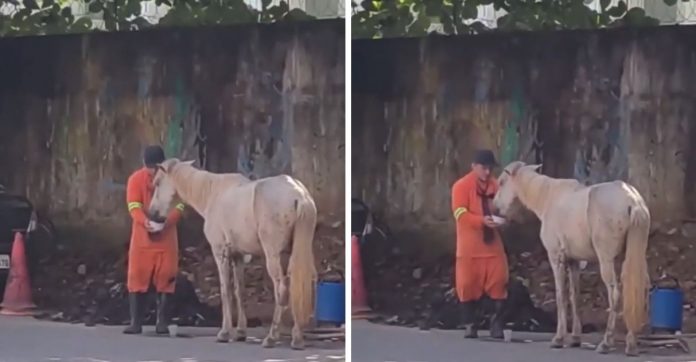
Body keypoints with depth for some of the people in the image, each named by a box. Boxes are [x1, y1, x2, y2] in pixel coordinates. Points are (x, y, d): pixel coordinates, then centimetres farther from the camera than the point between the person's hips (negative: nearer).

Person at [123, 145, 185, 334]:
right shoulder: (136, 179, -3)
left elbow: (179, 205, -8)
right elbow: (134, 206, -11)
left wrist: (166, 221, -27)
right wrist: (144, 221, -32)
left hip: (166, 237, 0)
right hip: (142, 236, 0)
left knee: (165, 278, -2)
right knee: (137, 277, -3)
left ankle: (162, 321, 3)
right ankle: (136, 322, -1)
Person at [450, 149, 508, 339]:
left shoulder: (495, 185, 5)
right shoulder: (461, 186, -6)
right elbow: (460, 214, -16)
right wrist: (482, 220, -29)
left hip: (492, 243, 3)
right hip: (470, 246, -3)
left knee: (498, 282, -4)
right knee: (468, 284, 0)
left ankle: (497, 323, 3)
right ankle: (470, 325, 10)